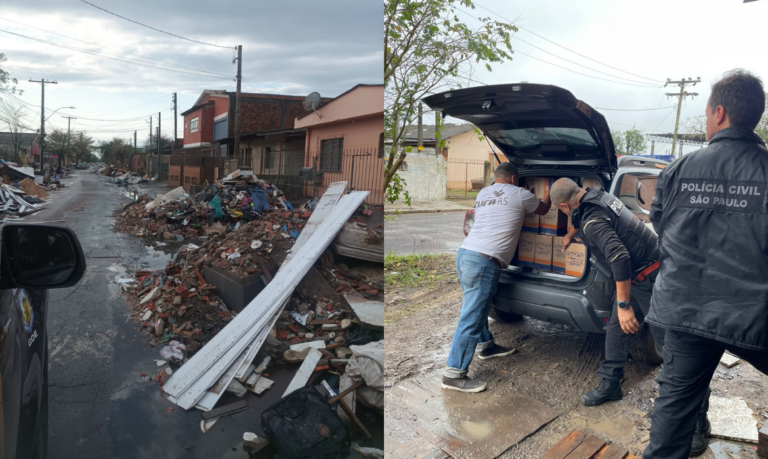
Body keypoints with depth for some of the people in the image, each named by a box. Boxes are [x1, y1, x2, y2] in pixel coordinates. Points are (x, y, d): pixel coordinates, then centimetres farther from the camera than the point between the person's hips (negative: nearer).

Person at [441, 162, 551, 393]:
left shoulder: (482, 194, 20)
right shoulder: (519, 194, 3)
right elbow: (543, 209, 21)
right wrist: (546, 197, 46)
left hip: (466, 254, 9)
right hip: (483, 262, -8)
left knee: (479, 307, 25)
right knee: (471, 317, -6)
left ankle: (485, 345, 44)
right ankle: (454, 374, -2)